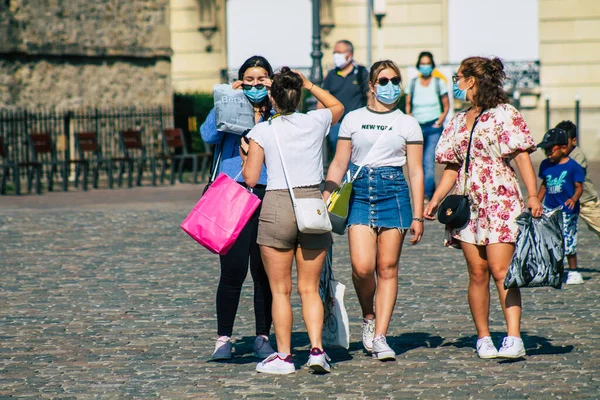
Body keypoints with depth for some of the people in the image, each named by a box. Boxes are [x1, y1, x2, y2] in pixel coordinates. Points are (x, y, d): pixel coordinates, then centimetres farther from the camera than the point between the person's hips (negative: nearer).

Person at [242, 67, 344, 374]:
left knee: (280, 290, 5)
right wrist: (309, 85, 29)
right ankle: (317, 349, -4)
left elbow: (250, 178, -3)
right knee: (309, 288, 9)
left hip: (277, 207, -2)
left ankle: (283, 356, 5)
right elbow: (337, 106, 27)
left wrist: (247, 155, 15)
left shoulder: (262, 131, -5)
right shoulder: (316, 122, 3)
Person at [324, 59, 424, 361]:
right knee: (362, 265, -15)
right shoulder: (353, 119, 10)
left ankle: (380, 337, 2)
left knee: (387, 268, -2)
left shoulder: (407, 124, 8)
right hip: (359, 193, 0)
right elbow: (339, 163, 11)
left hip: (394, 193, 0)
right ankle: (369, 317, 12)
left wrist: (418, 215, 0)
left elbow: (416, 171, 6)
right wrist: (324, 199, 2)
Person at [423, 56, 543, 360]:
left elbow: (522, 156, -7)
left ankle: (514, 339, -20)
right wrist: (436, 199, 6)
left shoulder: (503, 114, -1)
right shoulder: (458, 122, 17)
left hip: (501, 199, -6)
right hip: (468, 203, 6)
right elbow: (452, 166, 18)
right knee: (477, 273, 2)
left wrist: (533, 195, -16)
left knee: (500, 270, -15)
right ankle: (483, 338, 9)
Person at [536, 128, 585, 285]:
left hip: (567, 210, -5)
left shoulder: (573, 166, -9)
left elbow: (579, 187, -8)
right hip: (549, 209, 5)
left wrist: (574, 199, -26)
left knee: (568, 242, -2)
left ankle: (573, 271, 12)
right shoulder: (545, 165, 9)